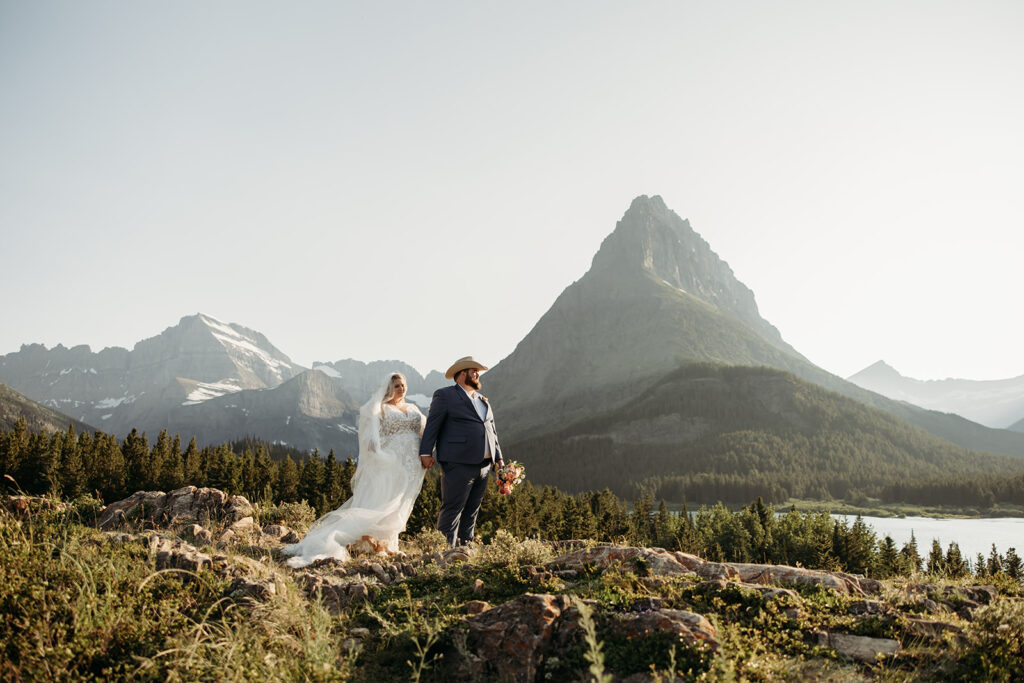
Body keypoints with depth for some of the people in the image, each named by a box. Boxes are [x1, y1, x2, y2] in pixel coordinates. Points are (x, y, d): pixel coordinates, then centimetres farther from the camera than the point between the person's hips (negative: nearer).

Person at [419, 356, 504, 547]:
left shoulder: (483, 400, 24)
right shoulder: (445, 395, 1)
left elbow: (491, 429, 26)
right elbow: (432, 425, -5)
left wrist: (498, 457, 20)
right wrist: (426, 452, -13)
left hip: (482, 464, 7)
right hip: (458, 463, -7)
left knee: (472, 510, 9)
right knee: (452, 508, -8)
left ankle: (466, 545, 15)